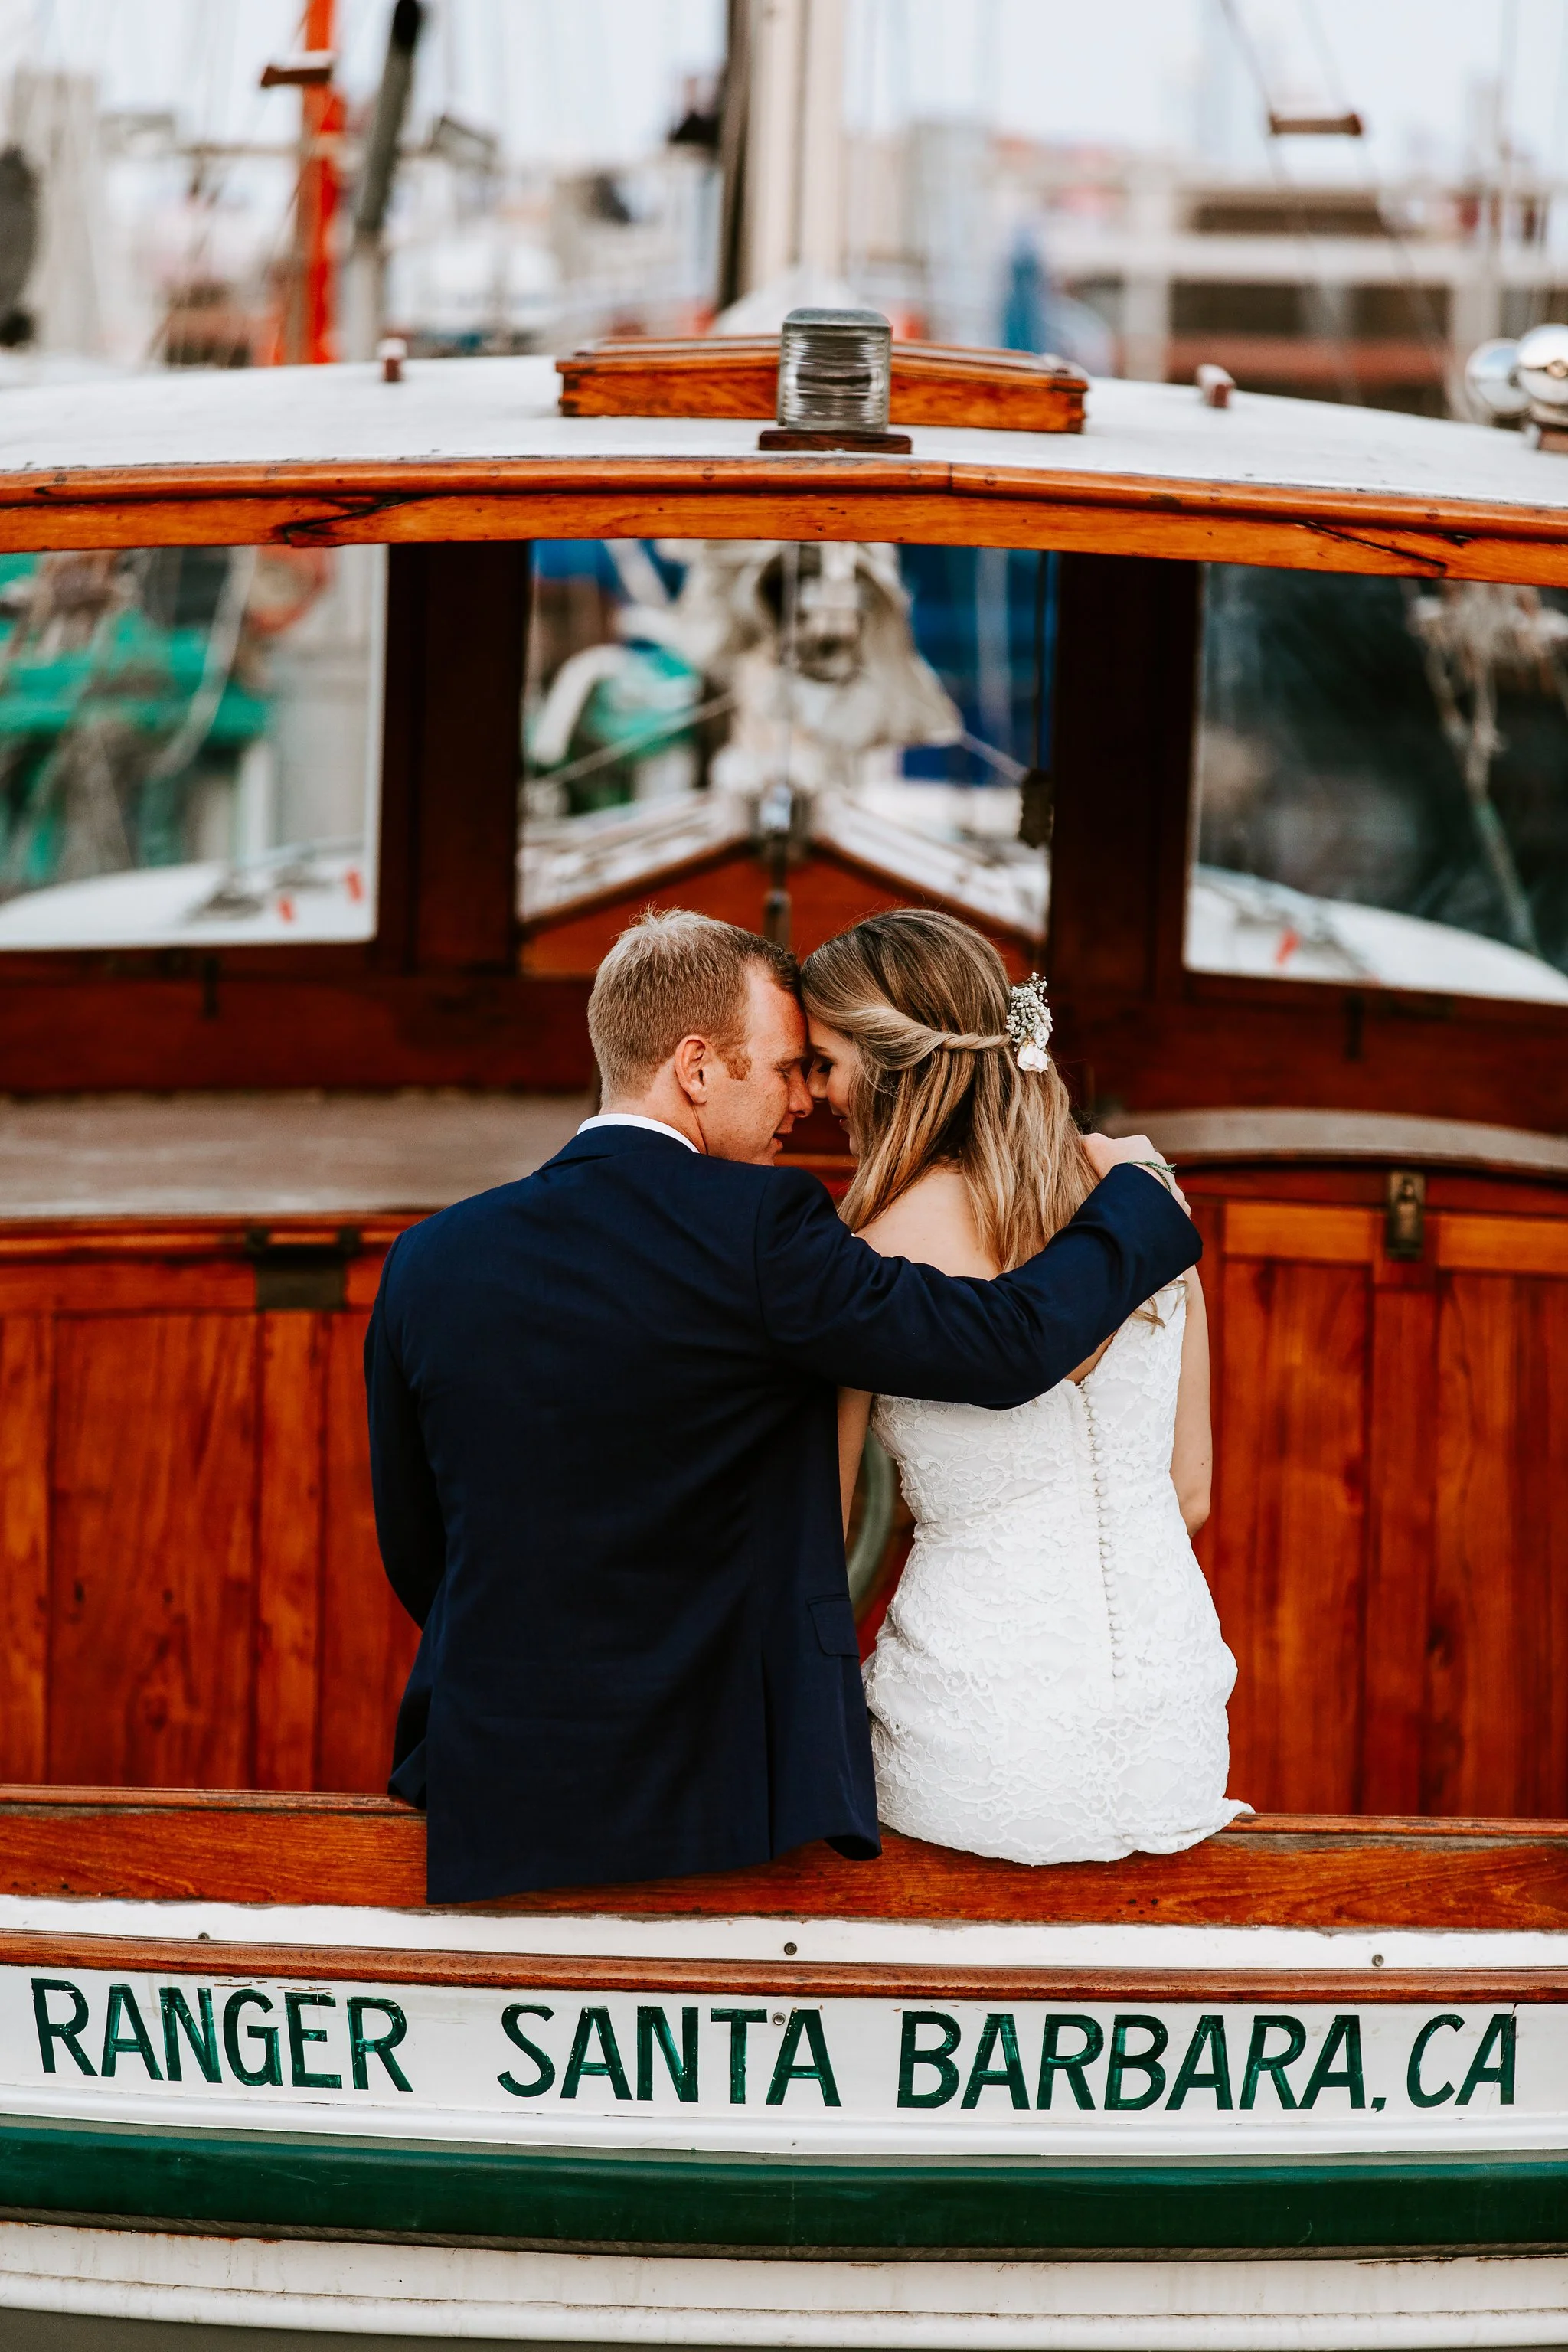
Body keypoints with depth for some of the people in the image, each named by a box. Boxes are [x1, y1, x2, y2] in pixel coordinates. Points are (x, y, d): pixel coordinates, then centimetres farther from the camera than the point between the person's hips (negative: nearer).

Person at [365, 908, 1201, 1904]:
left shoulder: (431, 1261, 2)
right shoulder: (757, 1231, -13)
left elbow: (414, 1555, 9)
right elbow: (1011, 1344, -14)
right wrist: (1134, 1190, 4)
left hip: (494, 1795, 4)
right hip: (723, 1796, -4)